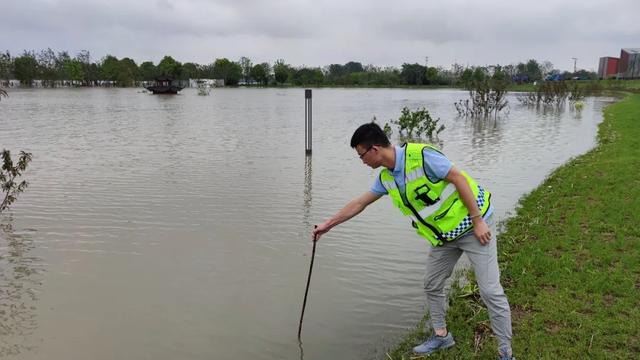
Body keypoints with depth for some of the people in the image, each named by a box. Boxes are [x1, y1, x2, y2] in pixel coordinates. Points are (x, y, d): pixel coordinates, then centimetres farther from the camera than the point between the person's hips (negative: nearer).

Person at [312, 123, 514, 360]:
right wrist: (327, 225, 17)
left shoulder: (421, 155, -24)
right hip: (444, 234, 8)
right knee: (432, 286, 14)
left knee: (490, 290, -5)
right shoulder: (386, 178, 1)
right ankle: (441, 335, 33)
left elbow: (459, 178, -22)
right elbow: (359, 203, 12)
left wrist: (478, 221, -21)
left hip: (471, 224, -8)